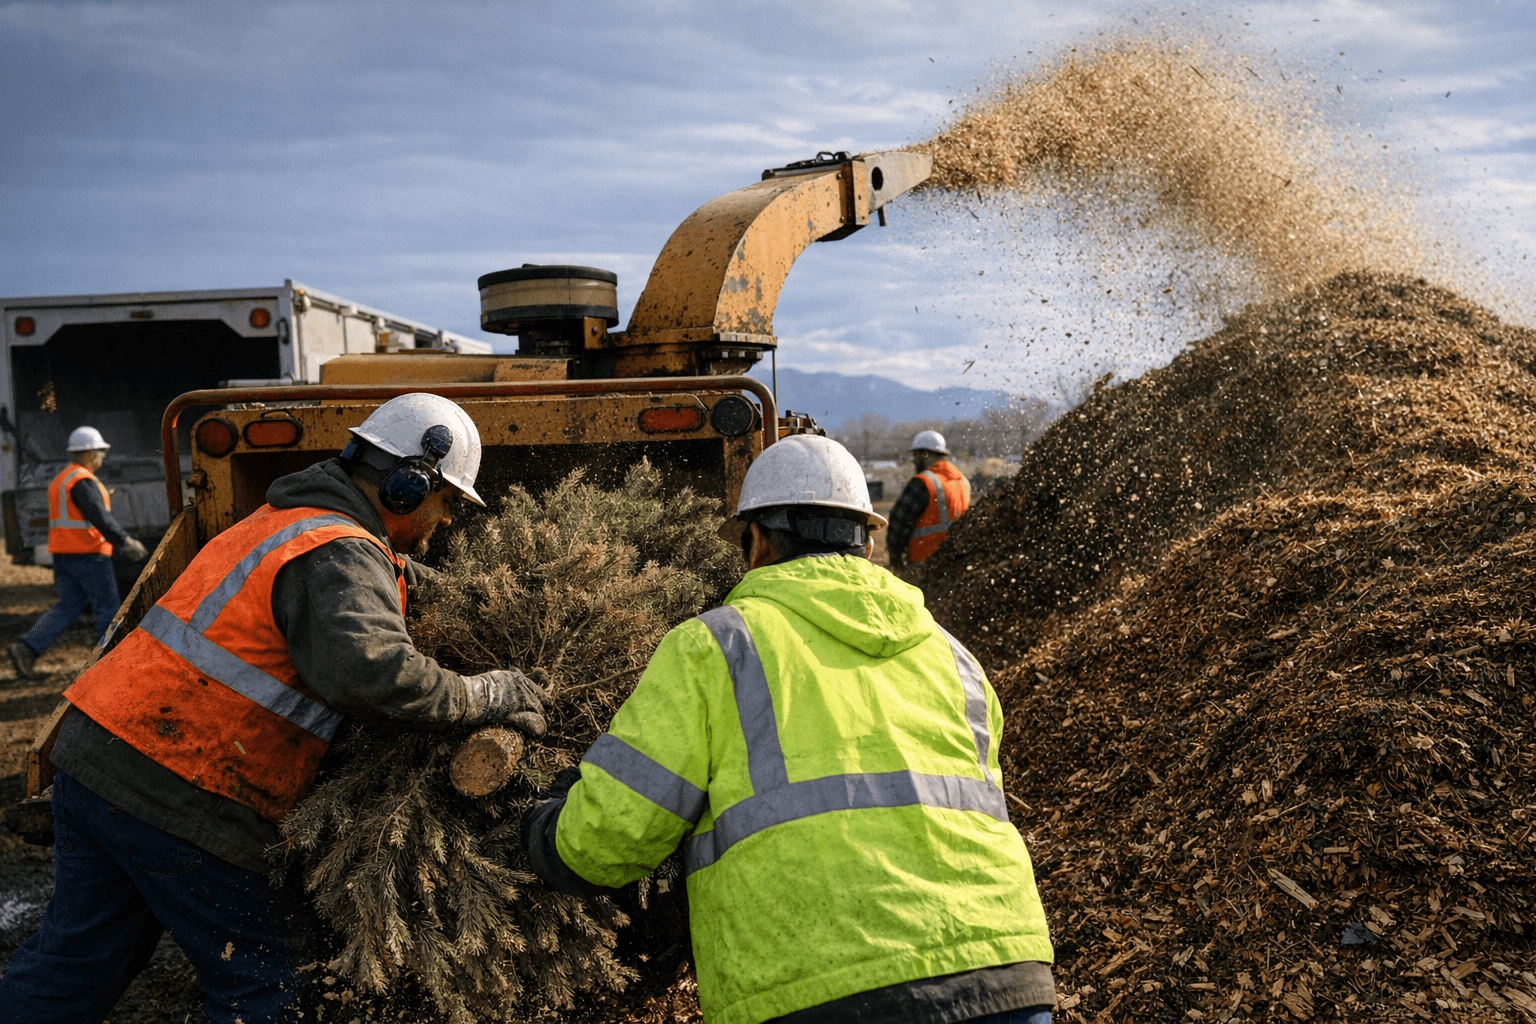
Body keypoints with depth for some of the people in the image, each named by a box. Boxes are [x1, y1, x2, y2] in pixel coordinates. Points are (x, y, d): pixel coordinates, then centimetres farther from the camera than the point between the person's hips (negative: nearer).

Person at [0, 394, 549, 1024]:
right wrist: (482, 697, -20)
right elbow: (364, 670, -32)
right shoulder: (343, 554, -15)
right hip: (174, 791, -10)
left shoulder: (280, 521, 15)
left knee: (76, 957, 22)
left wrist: (395, 572, 18)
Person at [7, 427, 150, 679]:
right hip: (88, 554, -9)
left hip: (63, 554, 9)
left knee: (68, 606, 10)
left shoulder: (60, 480, 17)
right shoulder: (83, 481, -15)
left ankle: (27, 647, -3)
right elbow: (100, 518, -24)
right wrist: (126, 542, -22)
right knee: (107, 605, 2)